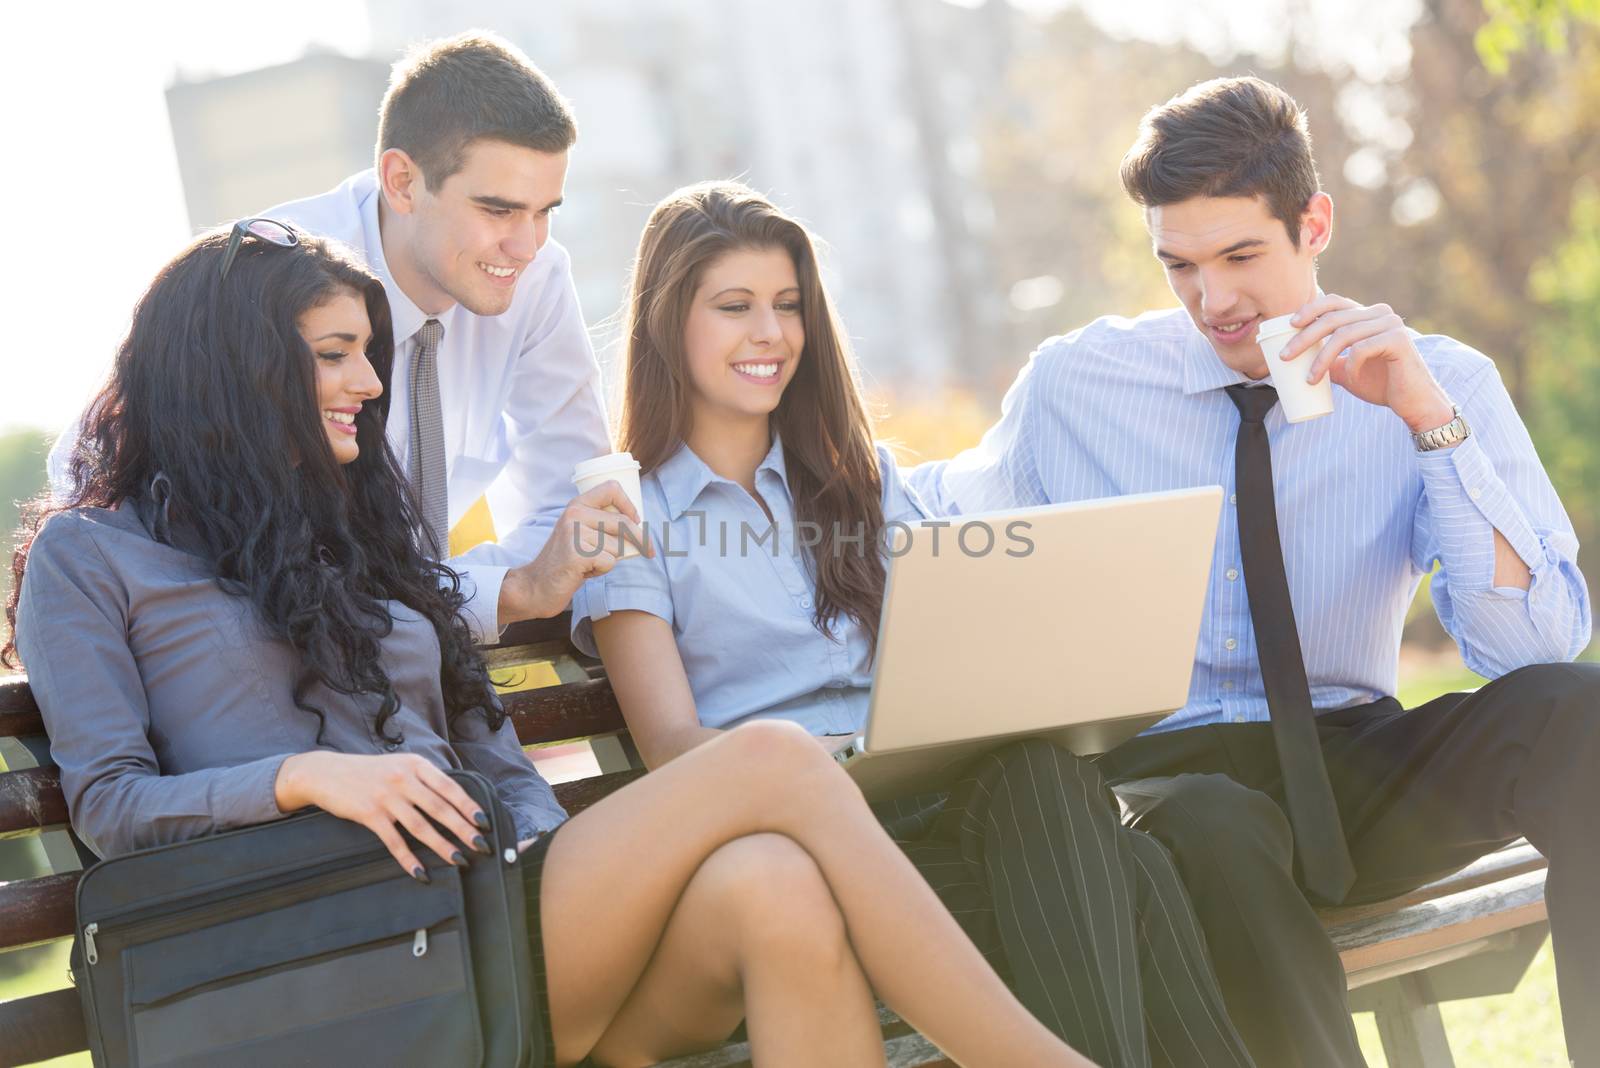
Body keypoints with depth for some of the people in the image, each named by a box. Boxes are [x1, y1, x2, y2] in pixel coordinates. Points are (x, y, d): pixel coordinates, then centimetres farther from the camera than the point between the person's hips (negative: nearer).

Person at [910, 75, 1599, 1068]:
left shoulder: (1444, 383, 1)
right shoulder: (1073, 383, 3)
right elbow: (942, 514, 21)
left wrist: (1431, 419, -20)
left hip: (1359, 775, 2)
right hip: (1168, 771, -1)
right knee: (1213, 823, -39)